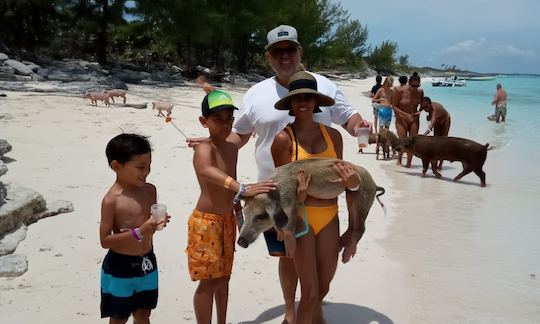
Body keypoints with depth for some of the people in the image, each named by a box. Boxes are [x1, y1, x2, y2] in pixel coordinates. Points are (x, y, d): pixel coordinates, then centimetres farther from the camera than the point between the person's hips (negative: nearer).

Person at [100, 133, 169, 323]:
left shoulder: (150, 190, -2)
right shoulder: (111, 200, -20)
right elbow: (105, 241, -19)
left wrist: (159, 221, -10)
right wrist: (138, 232, -29)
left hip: (146, 263, 6)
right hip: (120, 267, -6)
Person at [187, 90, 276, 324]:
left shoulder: (232, 148, 6)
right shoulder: (204, 149, -19)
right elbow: (206, 171, -43)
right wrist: (243, 189, -56)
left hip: (227, 220, 8)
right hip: (206, 222, -8)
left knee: (223, 277, 17)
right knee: (208, 282, -1)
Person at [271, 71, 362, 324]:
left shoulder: (333, 135, 4)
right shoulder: (283, 138, -9)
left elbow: (341, 176, 10)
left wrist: (352, 182, -11)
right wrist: (296, 189, -23)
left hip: (329, 217, 4)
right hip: (300, 216, -4)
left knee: (323, 288, 17)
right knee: (310, 291, -1)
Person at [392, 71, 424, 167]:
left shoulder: (420, 92, -4)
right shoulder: (400, 91, -16)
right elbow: (394, 106, -10)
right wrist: (405, 114, -20)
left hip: (414, 120, 3)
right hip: (401, 119, -3)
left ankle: (409, 162, 14)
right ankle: (399, 158, 21)